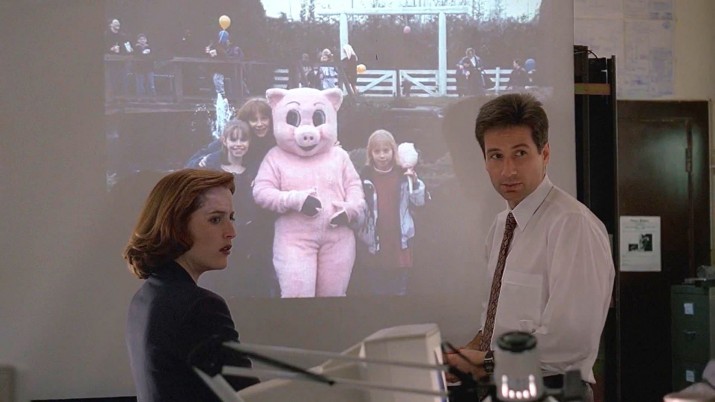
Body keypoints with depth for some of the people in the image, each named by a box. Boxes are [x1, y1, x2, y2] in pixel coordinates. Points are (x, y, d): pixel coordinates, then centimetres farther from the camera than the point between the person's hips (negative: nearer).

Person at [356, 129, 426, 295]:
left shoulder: (404, 174, 0)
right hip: (374, 243, 0)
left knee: (399, 289, 9)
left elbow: (419, 201, 1)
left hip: (399, 242, 0)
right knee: (377, 289, 9)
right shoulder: (365, 176, -2)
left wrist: (414, 182, -15)